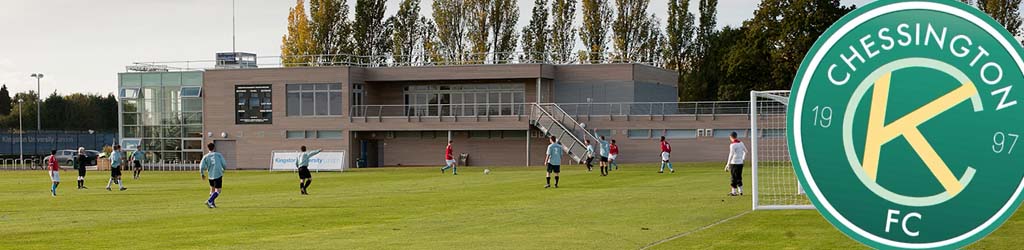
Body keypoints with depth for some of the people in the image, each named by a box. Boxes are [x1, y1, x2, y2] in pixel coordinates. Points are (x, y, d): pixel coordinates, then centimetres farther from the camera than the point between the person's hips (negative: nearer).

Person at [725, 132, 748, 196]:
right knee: (739, 177, 14)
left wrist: (728, 164, -17)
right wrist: (743, 159, 37)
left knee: (734, 178, -1)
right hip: (740, 163, 7)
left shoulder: (732, 145, -14)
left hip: (734, 163, -7)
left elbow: (731, 155, -20)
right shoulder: (741, 143, 8)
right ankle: (740, 191, 16)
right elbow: (745, 151, 22)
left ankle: (734, 192, 1)